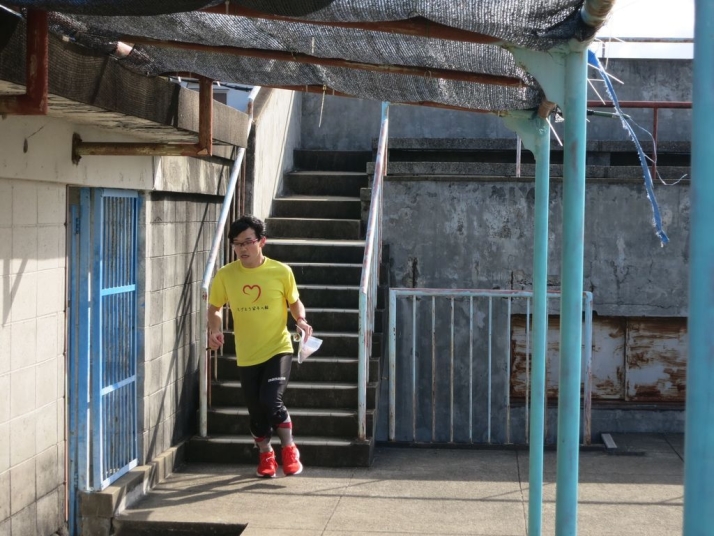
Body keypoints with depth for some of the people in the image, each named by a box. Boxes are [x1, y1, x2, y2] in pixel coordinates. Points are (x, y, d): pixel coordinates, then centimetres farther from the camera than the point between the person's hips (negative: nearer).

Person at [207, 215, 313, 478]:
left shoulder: (281, 272, -8)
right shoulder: (225, 275, -5)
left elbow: (295, 302, 7)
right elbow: (214, 308, 8)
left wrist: (301, 320, -14)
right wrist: (215, 329, -12)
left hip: (278, 349, -3)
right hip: (247, 355, 3)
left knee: (271, 401, -19)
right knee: (256, 411, 10)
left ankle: (289, 450, 6)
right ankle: (266, 456, 34)